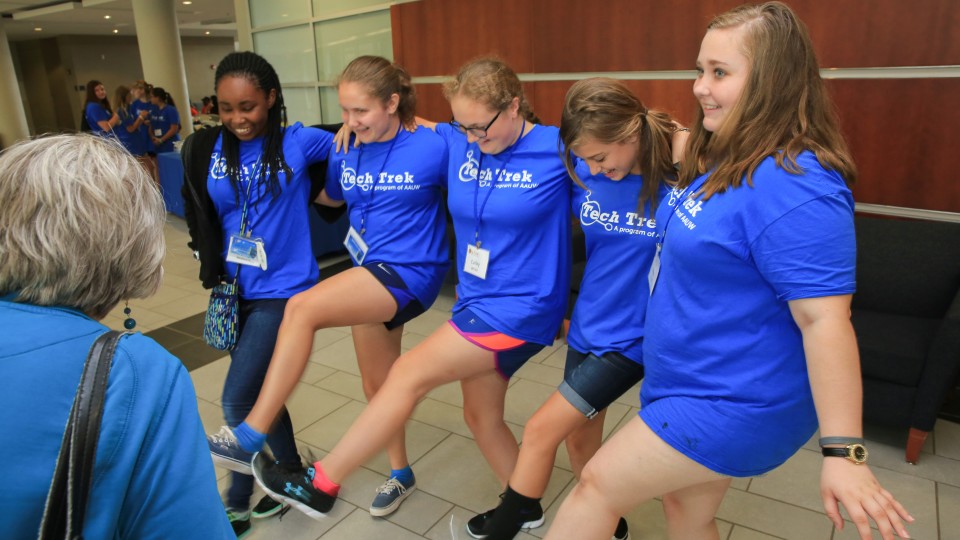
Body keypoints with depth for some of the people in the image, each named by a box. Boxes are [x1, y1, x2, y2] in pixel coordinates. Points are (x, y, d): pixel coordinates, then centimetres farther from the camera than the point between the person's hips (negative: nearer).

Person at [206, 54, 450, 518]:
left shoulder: (432, 148, -13)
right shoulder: (348, 154, 4)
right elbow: (329, 196, 22)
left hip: (409, 273, -7)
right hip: (370, 274, 8)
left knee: (301, 308, -25)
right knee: (376, 383, 17)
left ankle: (252, 438, -14)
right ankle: (400, 474, 40)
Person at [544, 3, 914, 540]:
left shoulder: (792, 187, -26)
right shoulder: (722, 160, 5)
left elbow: (825, 319, -27)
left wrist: (844, 452, -25)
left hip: (734, 403, -9)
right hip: (691, 383, 9)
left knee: (599, 485, 2)